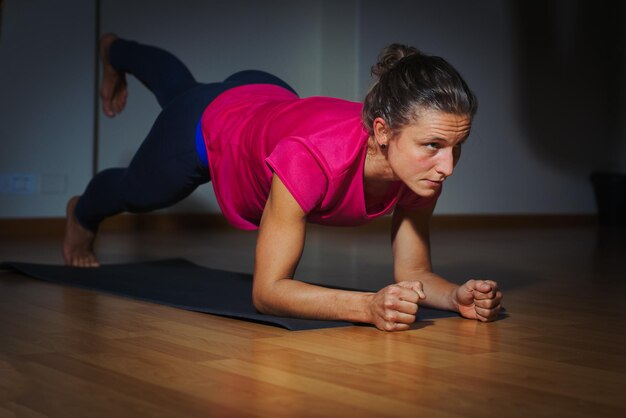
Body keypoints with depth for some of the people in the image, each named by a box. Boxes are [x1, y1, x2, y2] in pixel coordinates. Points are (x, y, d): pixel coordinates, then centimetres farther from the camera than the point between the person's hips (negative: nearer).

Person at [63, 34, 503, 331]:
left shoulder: (423, 164, -34)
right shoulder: (312, 157, -50)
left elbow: (414, 273, -22)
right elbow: (267, 291, -44)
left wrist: (459, 296, -43)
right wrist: (369, 306, -59)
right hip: (206, 129, -5)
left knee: (180, 88, 38)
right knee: (139, 190, 29)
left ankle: (118, 49, 72)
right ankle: (82, 217, 67)